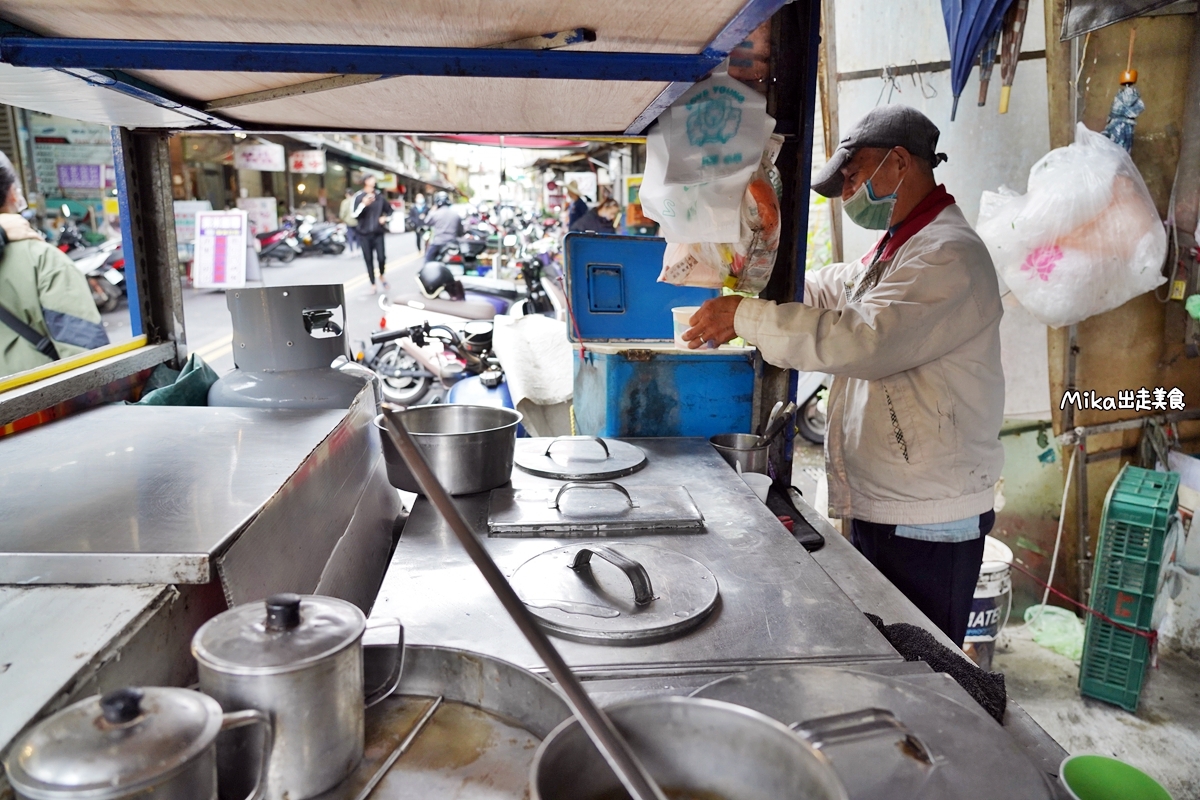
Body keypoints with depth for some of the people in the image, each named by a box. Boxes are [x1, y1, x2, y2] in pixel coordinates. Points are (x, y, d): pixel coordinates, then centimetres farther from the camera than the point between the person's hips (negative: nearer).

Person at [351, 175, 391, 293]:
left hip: (378, 232, 1)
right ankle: (373, 284, 15)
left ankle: (381, 275, 22)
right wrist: (363, 204, -22)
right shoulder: (358, 197, -4)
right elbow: (354, 215, -10)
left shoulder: (380, 196, 4)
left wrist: (385, 218, -1)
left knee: (381, 257, -9)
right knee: (368, 260, 3)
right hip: (364, 233, -1)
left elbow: (390, 210, 17)